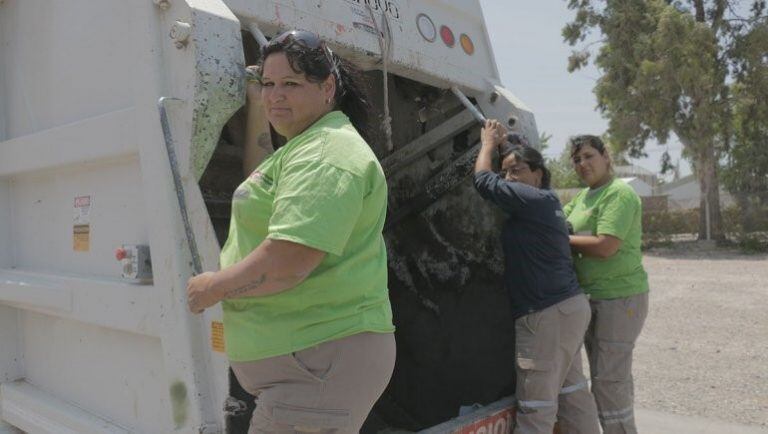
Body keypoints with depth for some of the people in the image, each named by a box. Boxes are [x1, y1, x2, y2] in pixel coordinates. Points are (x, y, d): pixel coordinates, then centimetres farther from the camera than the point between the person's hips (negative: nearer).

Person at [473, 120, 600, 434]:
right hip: (567, 307, 10)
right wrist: (502, 145, 21)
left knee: (536, 403, -3)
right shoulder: (545, 203, 15)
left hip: (548, 314, -10)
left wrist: (488, 144, 4)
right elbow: (495, 183, 25)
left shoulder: (535, 199, -14)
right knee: (571, 390, 19)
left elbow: (483, 180, -12)